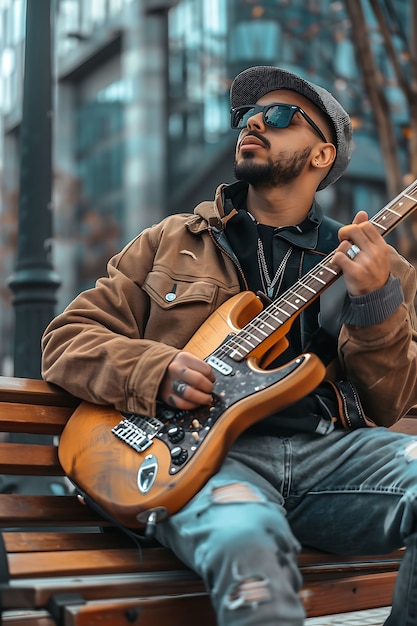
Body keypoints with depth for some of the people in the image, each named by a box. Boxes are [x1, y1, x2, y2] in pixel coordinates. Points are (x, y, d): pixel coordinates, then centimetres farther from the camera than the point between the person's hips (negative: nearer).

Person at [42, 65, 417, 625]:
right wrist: (158, 371, -6)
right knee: (247, 543, -37)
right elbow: (66, 340, 14)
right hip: (210, 450, -2)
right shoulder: (171, 242, 18)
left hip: (331, 450, 3)